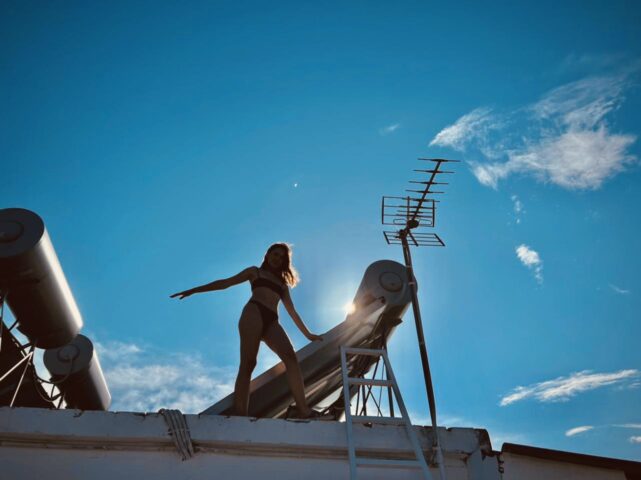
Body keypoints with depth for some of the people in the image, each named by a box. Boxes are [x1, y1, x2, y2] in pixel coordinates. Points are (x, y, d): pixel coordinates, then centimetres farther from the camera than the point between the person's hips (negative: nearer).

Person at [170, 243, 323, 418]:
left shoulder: (283, 283, 33)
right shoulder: (255, 271, 22)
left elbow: (292, 312, 31)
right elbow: (226, 282, 17)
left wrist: (307, 333, 26)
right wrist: (194, 290, 11)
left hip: (271, 321, 4)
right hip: (254, 313, -4)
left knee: (291, 357, -18)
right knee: (248, 363, -17)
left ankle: (304, 410, -28)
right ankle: (240, 415, -28)